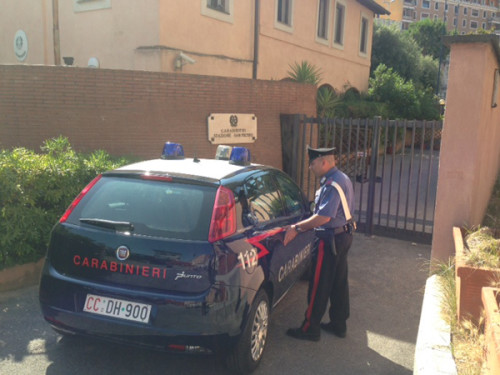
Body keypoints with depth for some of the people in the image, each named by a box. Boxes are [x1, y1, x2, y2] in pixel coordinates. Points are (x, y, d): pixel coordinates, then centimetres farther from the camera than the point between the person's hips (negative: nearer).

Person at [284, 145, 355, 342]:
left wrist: (297, 228, -23)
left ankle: (310, 329, 12)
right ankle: (339, 324, 29)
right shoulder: (343, 179, 11)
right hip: (344, 235, 11)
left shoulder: (332, 184, -22)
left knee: (319, 286, 0)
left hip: (330, 240, -10)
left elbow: (324, 216, -29)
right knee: (339, 282, 17)